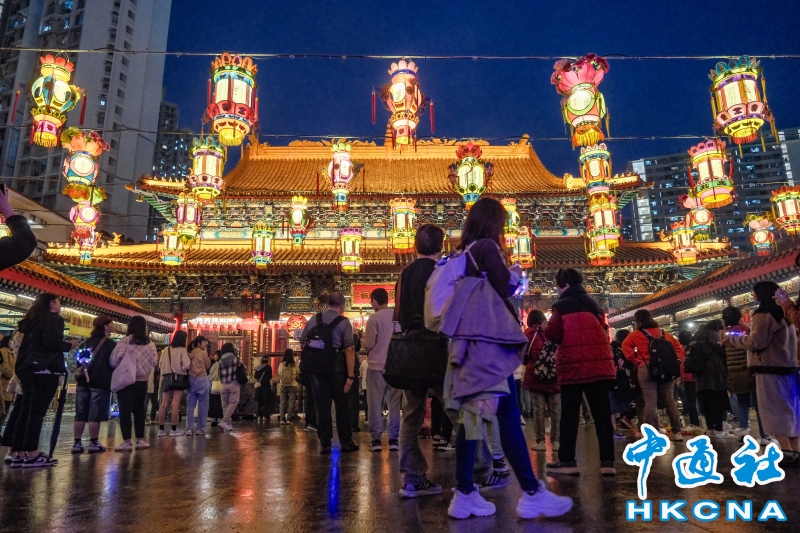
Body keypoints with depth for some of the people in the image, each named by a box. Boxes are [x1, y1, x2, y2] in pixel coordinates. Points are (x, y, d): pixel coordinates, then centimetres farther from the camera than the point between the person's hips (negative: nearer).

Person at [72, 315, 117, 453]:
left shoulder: (87, 342, 14)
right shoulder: (110, 344, -6)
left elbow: (79, 360, 17)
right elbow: (113, 363, -8)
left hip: (83, 381, 6)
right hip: (101, 383, -6)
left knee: (80, 414, 7)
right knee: (95, 415, -3)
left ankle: (77, 443, 8)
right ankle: (93, 443, 0)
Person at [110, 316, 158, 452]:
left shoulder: (125, 340, -9)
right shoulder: (149, 343, 3)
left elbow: (115, 359, -13)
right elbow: (154, 361, 4)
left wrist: (118, 368, 6)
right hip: (142, 381, 4)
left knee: (125, 410, 0)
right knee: (139, 409, 14)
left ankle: (127, 442, -2)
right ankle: (140, 440, 17)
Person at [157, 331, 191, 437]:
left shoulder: (166, 349, 8)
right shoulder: (183, 350, -7)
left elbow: (160, 364, 8)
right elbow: (186, 365, -15)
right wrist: (182, 370, 5)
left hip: (167, 378, 5)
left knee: (164, 404, 6)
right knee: (175, 404, -4)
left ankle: (161, 429, 10)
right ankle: (174, 429, -2)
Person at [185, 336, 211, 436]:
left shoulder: (190, 354, 8)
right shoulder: (203, 353, -4)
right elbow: (208, 365, 7)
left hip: (191, 380, 5)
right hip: (202, 379, -5)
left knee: (190, 405, 5)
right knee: (202, 405, 2)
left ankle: (189, 429, 2)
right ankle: (200, 428, 3)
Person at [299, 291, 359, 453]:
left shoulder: (313, 320, 6)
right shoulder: (344, 322, -5)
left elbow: (302, 343, 9)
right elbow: (349, 349, -13)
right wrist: (350, 375, -12)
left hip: (315, 368, 3)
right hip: (335, 368, -3)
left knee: (322, 405, 10)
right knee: (342, 405, 11)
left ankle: (324, 444, 13)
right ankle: (346, 442, 18)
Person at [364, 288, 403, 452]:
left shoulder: (374, 318, -10)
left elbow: (369, 345, -10)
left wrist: (364, 339, 11)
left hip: (377, 365, -3)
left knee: (375, 403, 6)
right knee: (394, 403, 9)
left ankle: (376, 439, 7)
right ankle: (393, 439, 11)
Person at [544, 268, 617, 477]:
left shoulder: (562, 306, -3)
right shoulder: (593, 304, 16)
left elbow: (553, 334, -6)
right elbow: (603, 331, 19)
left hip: (573, 366, -5)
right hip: (600, 365, 5)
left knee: (569, 415, 2)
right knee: (602, 414, 6)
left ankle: (567, 461, 5)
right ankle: (607, 461, 5)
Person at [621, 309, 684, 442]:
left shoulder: (636, 334, 2)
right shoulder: (663, 333, 15)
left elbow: (625, 346, -11)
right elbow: (678, 347, 15)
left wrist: (636, 361, -5)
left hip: (646, 370, -4)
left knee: (650, 402, -4)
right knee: (670, 400, 9)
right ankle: (676, 432, 12)